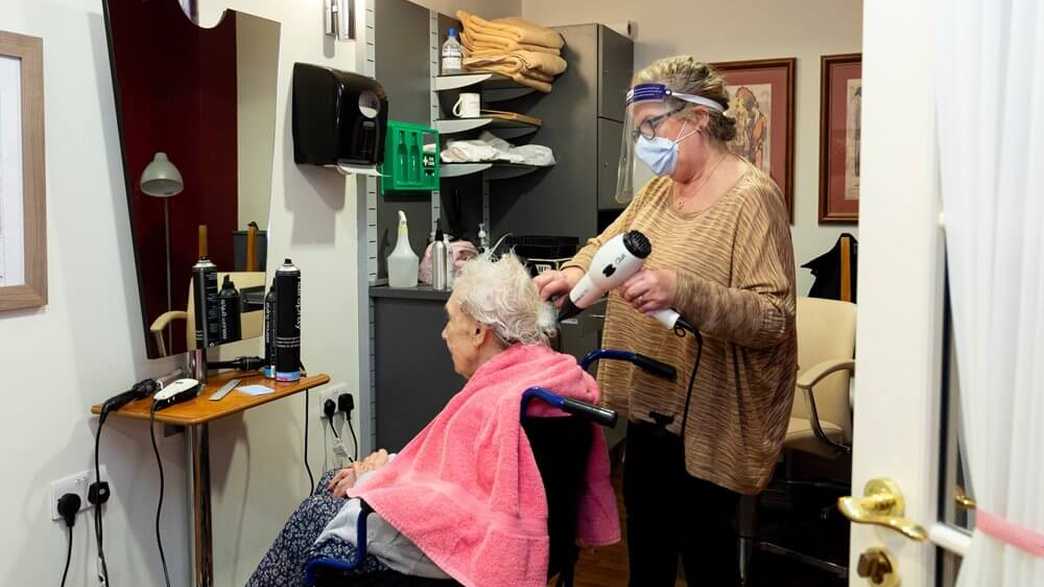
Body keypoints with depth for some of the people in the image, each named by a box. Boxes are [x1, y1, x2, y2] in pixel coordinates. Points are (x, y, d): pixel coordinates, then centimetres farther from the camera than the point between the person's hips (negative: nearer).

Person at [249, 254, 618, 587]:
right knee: (330, 487, 19)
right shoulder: (548, 369, 0)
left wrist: (376, 477, -12)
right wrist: (390, 466, 1)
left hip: (458, 546, -9)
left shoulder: (498, 402, -29)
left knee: (316, 516, 8)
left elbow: (449, 500, -27)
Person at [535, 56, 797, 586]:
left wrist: (682, 291, -37)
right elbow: (608, 242, 18)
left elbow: (773, 318, -23)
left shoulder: (751, 197, -17)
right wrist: (577, 270, -5)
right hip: (649, 407, 8)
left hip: (707, 420, -7)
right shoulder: (660, 188, 8)